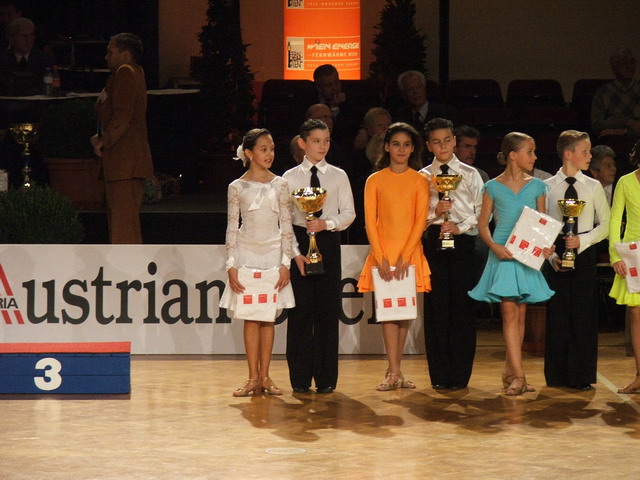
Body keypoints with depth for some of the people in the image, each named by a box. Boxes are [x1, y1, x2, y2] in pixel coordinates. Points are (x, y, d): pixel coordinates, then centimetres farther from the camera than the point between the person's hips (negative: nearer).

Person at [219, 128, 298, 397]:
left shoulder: (280, 185, 4)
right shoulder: (237, 187, 2)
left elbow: (287, 226, 4)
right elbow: (232, 228, 3)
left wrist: (286, 263, -4)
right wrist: (231, 265, -4)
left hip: (273, 255, 1)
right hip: (246, 254, -1)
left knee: (268, 318, 2)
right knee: (250, 317, -1)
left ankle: (265, 376, 8)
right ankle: (253, 378, 2)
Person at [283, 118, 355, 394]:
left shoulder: (338, 176, 7)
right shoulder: (290, 177, 4)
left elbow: (348, 213, 5)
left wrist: (328, 223, -14)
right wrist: (295, 252, -9)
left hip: (328, 241, 1)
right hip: (299, 241, -1)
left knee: (328, 310, 1)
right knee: (300, 310, -1)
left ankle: (326, 379, 6)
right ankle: (300, 378, 5)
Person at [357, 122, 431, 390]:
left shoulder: (420, 181, 6)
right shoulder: (375, 181, 6)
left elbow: (420, 221, 0)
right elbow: (370, 222, 2)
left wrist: (405, 256, -11)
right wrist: (380, 257, -9)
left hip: (410, 254, 1)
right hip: (383, 254, -1)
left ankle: (394, 371, 8)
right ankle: (394, 373, -10)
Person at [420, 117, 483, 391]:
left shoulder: (470, 174, 9)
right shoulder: (422, 177, 10)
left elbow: (481, 211, 3)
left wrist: (461, 226, -11)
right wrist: (434, 212, -12)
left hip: (463, 241, 0)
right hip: (433, 242, 1)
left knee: (462, 306, -2)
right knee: (436, 306, -1)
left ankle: (460, 375, 3)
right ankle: (440, 375, 5)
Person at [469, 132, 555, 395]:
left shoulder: (536, 186, 8)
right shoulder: (493, 187, 2)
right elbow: (483, 223, 3)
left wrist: (546, 245, -9)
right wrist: (494, 246, -14)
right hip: (502, 255, -3)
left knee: (520, 314, 5)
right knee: (509, 312, -10)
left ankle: (510, 371, 16)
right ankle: (518, 376, -14)